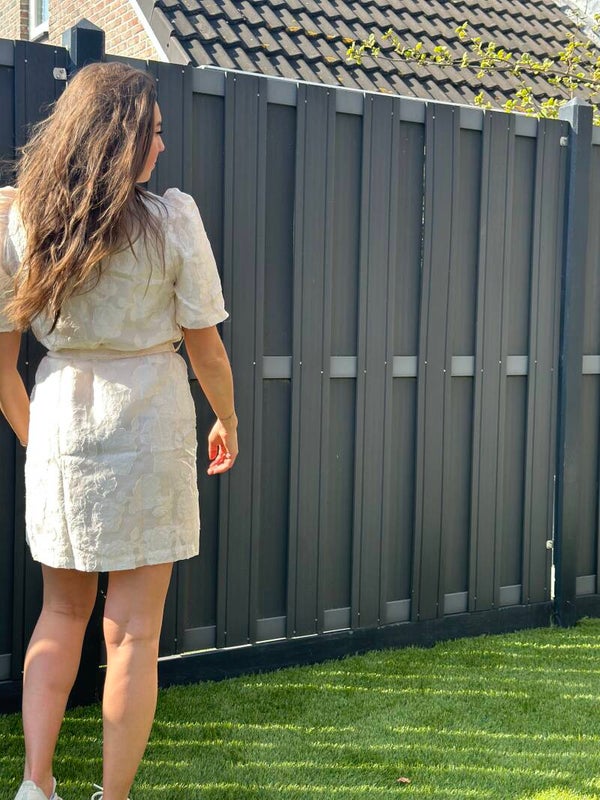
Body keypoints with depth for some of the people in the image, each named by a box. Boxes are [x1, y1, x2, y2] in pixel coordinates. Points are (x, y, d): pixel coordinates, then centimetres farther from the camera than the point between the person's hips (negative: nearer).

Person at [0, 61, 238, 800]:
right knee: (133, 632, 6)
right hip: (149, 430, -3)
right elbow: (206, 351, -5)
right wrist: (228, 425, 13)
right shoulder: (172, 219, -10)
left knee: (61, 613, 21)